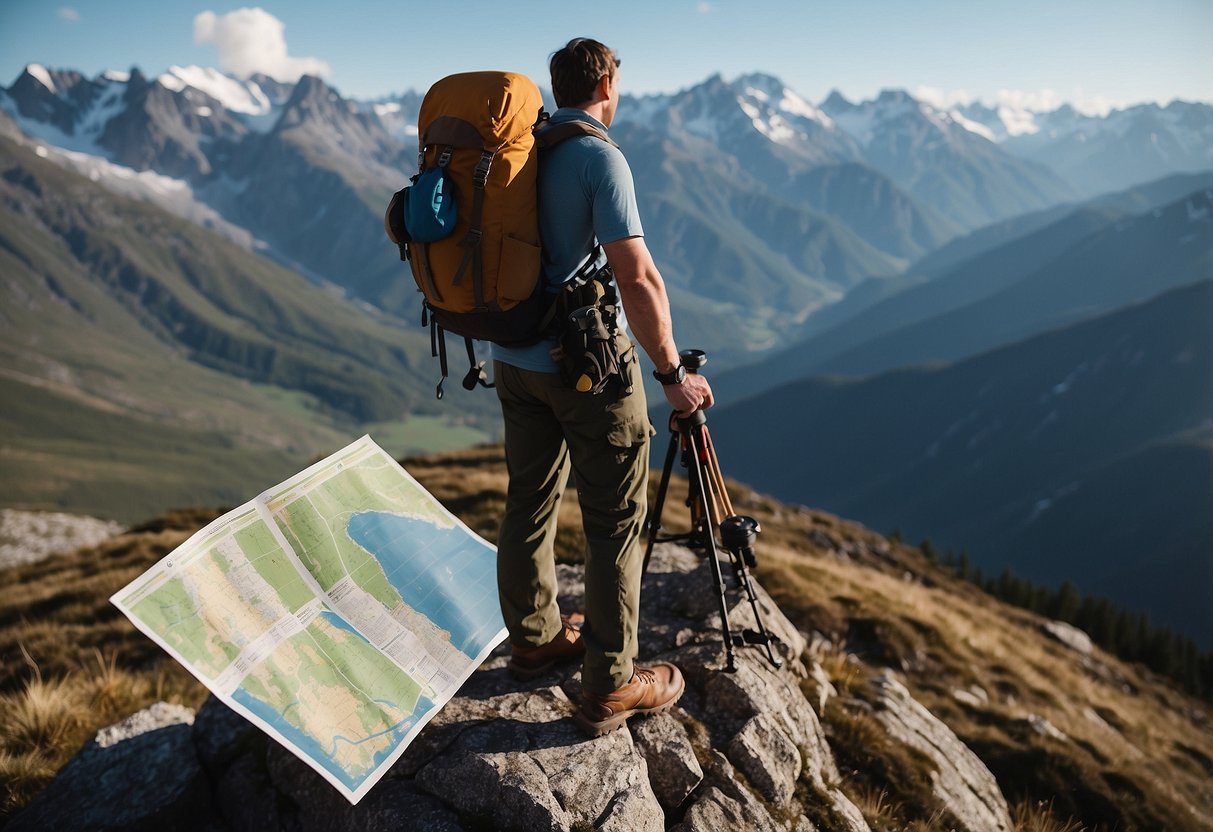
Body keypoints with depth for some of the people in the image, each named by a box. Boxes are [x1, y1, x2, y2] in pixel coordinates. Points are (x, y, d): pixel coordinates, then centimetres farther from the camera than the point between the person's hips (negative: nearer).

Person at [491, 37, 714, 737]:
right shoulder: (600, 157, -14)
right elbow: (637, 278, -22)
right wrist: (673, 375, -15)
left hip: (514, 358, 8)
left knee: (529, 503, 17)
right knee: (616, 521, 2)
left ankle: (536, 638, 34)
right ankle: (611, 687, 10)